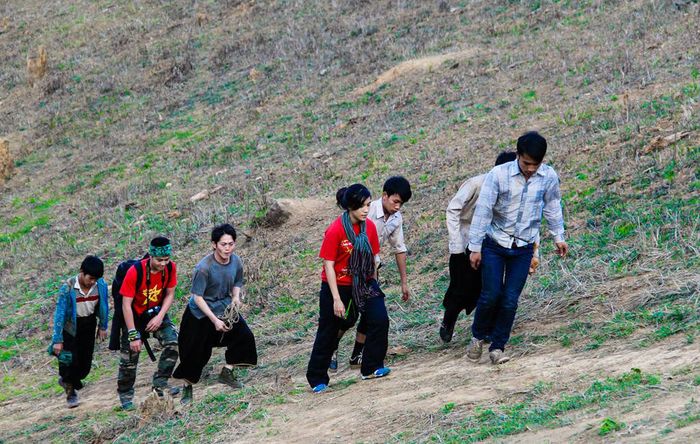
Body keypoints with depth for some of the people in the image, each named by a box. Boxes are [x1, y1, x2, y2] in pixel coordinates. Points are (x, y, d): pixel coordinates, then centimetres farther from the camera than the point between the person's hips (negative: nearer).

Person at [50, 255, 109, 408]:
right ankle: (70, 393, 14)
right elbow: (60, 314, -22)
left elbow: (104, 307, 2)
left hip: (88, 327, 4)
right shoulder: (67, 288, -27)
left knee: (85, 362, 8)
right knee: (70, 361, -6)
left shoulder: (101, 285, -16)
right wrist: (58, 340, -21)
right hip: (70, 327, -4)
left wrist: (102, 327, 11)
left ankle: (67, 380, 36)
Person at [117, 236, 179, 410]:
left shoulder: (170, 268, -17)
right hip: (135, 317, -3)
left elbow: (169, 294, -2)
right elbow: (126, 305, -25)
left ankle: (159, 385, -8)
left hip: (157, 314, 3)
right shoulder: (135, 272, -29)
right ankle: (125, 396, 18)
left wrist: (160, 317, -17)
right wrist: (133, 335, -26)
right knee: (129, 358, -1)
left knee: (173, 343, -18)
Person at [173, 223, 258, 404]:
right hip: (200, 314, -5)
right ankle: (187, 388, 21)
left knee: (244, 335, -10)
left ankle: (227, 372, 7)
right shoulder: (204, 267, -27)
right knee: (197, 352, 0)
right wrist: (214, 320, -25)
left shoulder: (236, 262, -9)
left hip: (224, 308, 5)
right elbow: (197, 297, -23)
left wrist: (236, 297, -13)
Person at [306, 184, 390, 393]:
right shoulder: (335, 231, -20)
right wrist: (337, 299, -18)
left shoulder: (369, 227, -5)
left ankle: (371, 368, -1)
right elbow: (328, 265, -17)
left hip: (363, 283, 4)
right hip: (337, 286, -4)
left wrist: (374, 285, 10)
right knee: (328, 332, 6)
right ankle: (317, 379, 19)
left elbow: (372, 258, 6)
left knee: (380, 319, -14)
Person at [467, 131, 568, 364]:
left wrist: (558, 237, 16)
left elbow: (553, 207, 9)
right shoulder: (498, 175, -18)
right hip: (495, 245, -2)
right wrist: (475, 247, -11)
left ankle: (497, 346, 11)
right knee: (491, 295, -6)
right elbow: (483, 210, -13)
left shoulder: (549, 177, -9)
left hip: (524, 248, 2)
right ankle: (478, 337, 18)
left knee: (510, 300, -1)